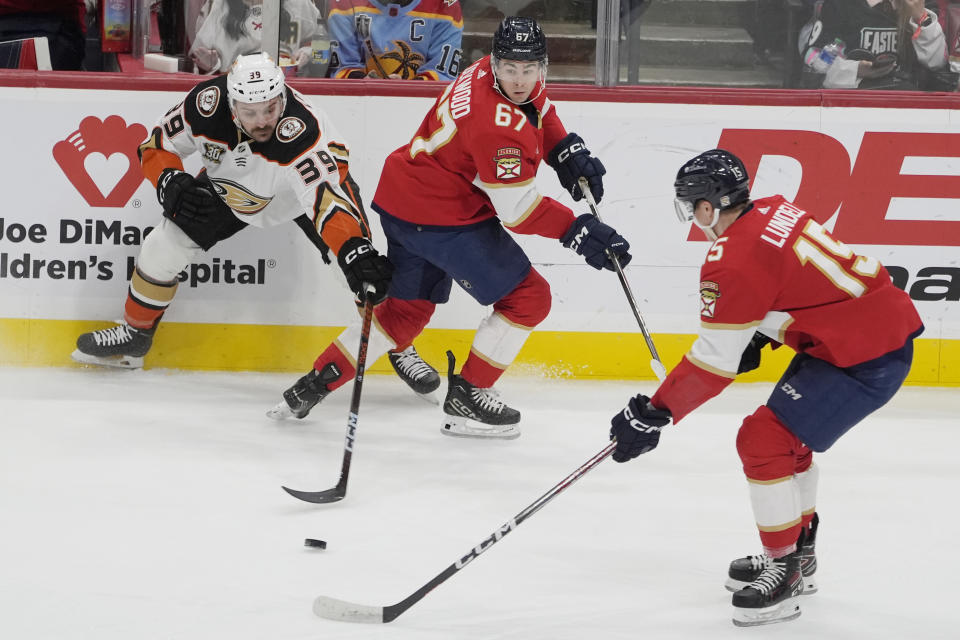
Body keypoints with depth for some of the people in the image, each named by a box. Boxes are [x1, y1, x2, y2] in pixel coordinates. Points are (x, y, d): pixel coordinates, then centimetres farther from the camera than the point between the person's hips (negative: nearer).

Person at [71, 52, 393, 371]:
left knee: (361, 268, -21)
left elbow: (327, 198, -52)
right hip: (232, 186, 4)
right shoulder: (206, 104, -32)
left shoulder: (301, 128, -44)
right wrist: (171, 183, -35)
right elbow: (156, 146, -14)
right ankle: (135, 334, 26)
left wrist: (357, 253, -68)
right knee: (162, 249, 1)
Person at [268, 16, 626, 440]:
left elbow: (540, 112, 23)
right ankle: (466, 398, 4)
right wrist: (578, 231, -22)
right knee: (527, 297, -3)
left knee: (407, 309, 23)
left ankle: (312, 386, 25)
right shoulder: (498, 125, -29)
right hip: (440, 218, -10)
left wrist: (568, 152, 9)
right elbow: (517, 210, -25)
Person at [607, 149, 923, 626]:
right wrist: (756, 337, 21)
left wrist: (652, 416, -11)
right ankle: (798, 552, 35)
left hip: (866, 358, -11)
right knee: (785, 431, 23)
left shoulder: (733, 261, -18)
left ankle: (785, 571, 0)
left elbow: (712, 363, -17)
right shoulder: (774, 211, 8)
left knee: (764, 441, -9)